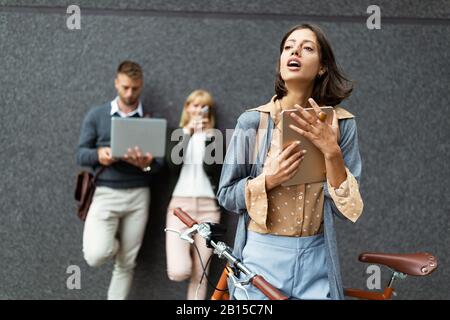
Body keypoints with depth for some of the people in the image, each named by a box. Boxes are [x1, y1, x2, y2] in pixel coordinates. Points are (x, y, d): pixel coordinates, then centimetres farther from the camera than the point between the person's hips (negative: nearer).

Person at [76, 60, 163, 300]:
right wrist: (98, 155, -20)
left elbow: (159, 162, 2)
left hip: (138, 195, 1)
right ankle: (110, 241, 19)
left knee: (127, 263, 5)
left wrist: (146, 164, -21)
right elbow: (81, 154, 2)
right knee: (96, 255, -17)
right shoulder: (96, 115, 5)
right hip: (105, 193, -1)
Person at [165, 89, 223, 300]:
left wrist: (208, 136, -8)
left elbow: (212, 169, -6)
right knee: (178, 272, -14)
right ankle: (186, 251, 22)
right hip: (180, 204, 0)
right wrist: (187, 132, -12)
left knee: (200, 274, -1)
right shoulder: (179, 135, 13)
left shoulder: (214, 137, 12)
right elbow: (172, 163, -7)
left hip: (207, 207, 0)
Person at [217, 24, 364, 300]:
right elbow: (226, 195, -1)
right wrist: (269, 179, -18)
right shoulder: (252, 121, -7)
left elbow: (348, 208, -7)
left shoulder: (342, 123, -5)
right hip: (262, 256, 0)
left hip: (316, 261, 1)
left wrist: (332, 152, -20)